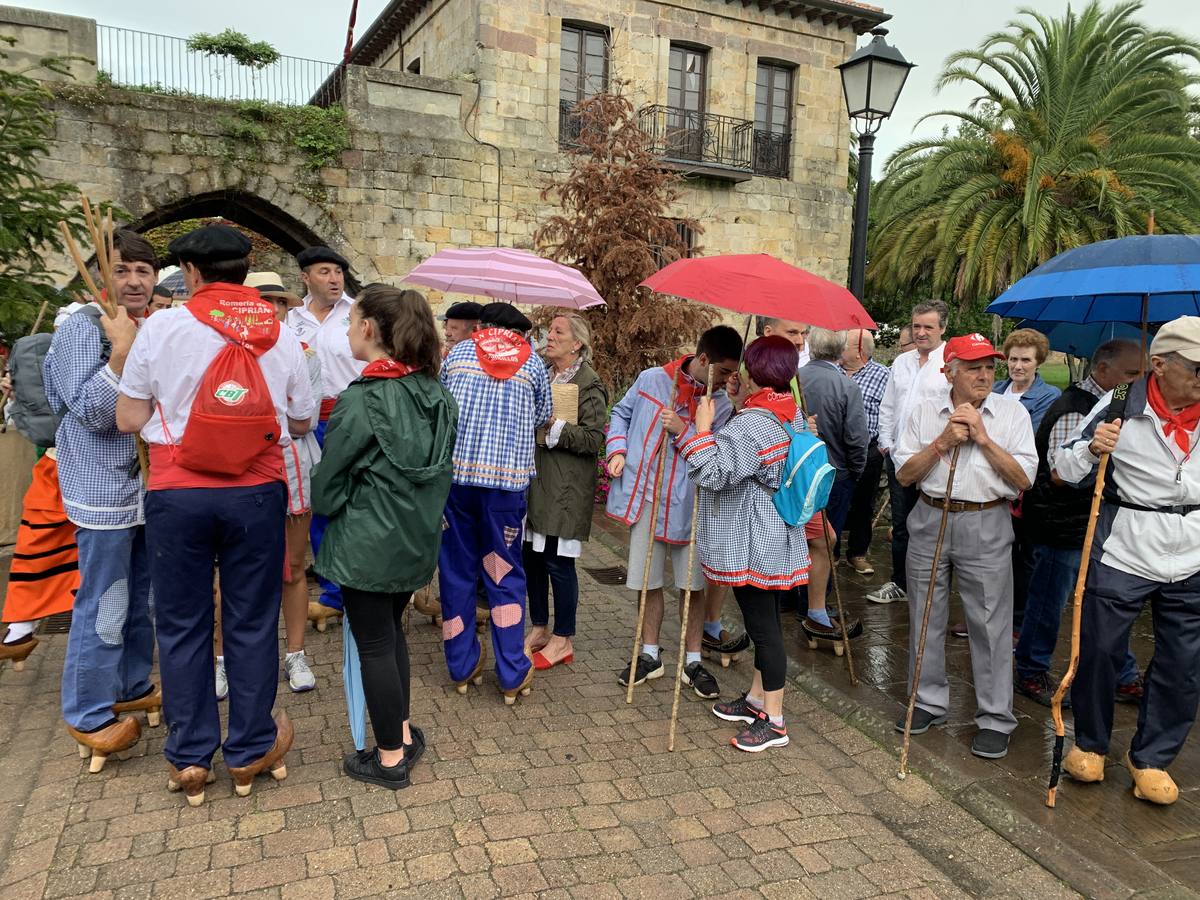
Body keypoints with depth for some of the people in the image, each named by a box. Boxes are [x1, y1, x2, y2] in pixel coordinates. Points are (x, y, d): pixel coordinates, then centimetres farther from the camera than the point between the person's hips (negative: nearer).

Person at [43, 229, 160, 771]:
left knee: (143, 598, 17)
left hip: (152, 486, 7)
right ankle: (88, 714, 14)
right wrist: (121, 353, -25)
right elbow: (91, 413, -19)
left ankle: (131, 687, 34)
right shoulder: (82, 329, -11)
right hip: (104, 490, -7)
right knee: (104, 607, -1)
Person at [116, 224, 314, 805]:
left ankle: (190, 758, 21)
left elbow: (129, 419, -1)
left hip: (176, 494, -1)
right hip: (256, 494, 1)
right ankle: (250, 751, 23)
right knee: (251, 623, 11)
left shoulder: (162, 327, -4)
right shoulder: (280, 335, 2)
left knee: (182, 626, 12)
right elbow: (301, 422, 10)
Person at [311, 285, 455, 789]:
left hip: (367, 544, -7)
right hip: (418, 538, 7)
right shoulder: (435, 395, 0)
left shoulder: (361, 400, -19)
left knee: (375, 644, 7)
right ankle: (404, 733, 34)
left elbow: (328, 480, -9)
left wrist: (326, 507, 11)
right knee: (391, 631, 23)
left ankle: (391, 758, 20)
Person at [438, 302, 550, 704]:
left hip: (454, 471, 1)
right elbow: (542, 417, 18)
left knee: (456, 571, 11)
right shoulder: (532, 362, 10)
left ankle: (462, 666, 20)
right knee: (505, 574, 8)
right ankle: (513, 674, 12)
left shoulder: (457, 352, 13)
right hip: (507, 477, -1)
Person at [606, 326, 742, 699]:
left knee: (694, 585, 6)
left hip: (688, 505, 0)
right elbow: (621, 413, 12)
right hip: (645, 498, 1)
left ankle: (693, 661, 23)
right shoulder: (651, 379, -2)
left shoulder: (721, 405, -3)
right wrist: (617, 449, -2)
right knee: (648, 582, 11)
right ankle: (650, 656, 28)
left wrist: (684, 431, -19)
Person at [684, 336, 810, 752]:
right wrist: (740, 403, 15)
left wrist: (702, 427, -15)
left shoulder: (749, 425, -24)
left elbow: (710, 473, -27)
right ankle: (757, 698, 35)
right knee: (765, 623, 19)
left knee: (763, 627, 0)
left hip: (753, 545, -10)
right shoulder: (792, 416, 6)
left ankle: (774, 722, 12)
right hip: (776, 540, 10)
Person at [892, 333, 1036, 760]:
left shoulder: (1012, 412, 0)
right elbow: (905, 474, -1)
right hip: (930, 521, 2)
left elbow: (1024, 479, -8)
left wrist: (983, 437, -14)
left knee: (991, 624, 1)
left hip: (986, 526, -2)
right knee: (925, 618, 11)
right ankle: (929, 701, 28)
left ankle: (995, 718, 16)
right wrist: (944, 442, -12)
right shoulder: (925, 412, 4)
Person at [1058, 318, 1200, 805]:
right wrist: (1091, 448, -23)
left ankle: (1151, 757, 29)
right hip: (1122, 557, -3)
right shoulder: (1120, 407, -11)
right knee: (1098, 652, 8)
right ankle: (1090, 744, 30)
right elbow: (1063, 471, -5)